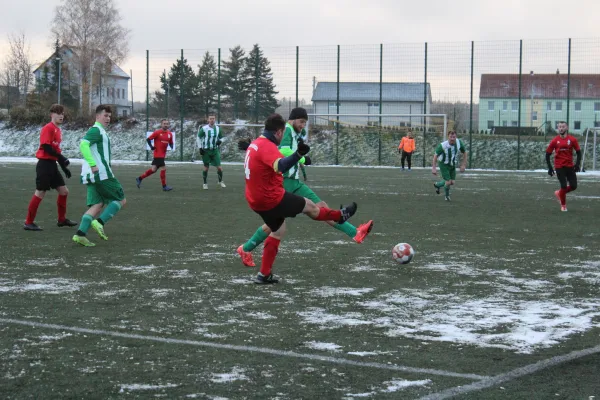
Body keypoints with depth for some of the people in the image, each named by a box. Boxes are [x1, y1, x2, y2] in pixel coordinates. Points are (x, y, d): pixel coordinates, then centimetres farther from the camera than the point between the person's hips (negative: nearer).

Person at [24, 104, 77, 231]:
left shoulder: (58, 130, 16)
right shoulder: (48, 128, -12)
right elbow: (46, 147, -20)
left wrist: (64, 167, 21)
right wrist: (62, 157, -21)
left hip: (52, 165, 9)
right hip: (45, 164, -9)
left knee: (64, 191, 11)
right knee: (40, 193, -6)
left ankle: (62, 219, 23)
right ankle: (28, 222, 1)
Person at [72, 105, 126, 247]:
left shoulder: (99, 131, 23)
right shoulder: (96, 130, -8)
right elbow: (83, 145, -22)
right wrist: (93, 164, -29)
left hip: (92, 176, 9)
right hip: (101, 173, -9)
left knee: (97, 205, 4)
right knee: (121, 200, -1)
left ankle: (80, 234, -10)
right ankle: (100, 223, -14)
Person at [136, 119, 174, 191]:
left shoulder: (170, 134, 8)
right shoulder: (157, 132, -9)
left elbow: (171, 143, 17)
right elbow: (148, 139, -5)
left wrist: (172, 147, -4)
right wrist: (151, 146, -19)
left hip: (163, 154, 7)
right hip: (158, 154, -7)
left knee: (154, 169, 11)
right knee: (163, 168, -9)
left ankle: (139, 178, 24)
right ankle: (164, 186, -1)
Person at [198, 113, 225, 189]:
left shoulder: (218, 128, 0)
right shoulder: (204, 128, -10)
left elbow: (221, 137, 15)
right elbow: (199, 137, 2)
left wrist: (220, 141, -9)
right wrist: (200, 148, -3)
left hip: (215, 150, 2)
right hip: (206, 150, -2)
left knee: (219, 167, -3)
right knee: (206, 167, 3)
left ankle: (220, 181, 17)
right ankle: (204, 183, 15)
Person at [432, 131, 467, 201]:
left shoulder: (459, 143, -18)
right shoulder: (443, 145, -29)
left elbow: (464, 153, 0)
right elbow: (435, 155, -14)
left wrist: (463, 165, -3)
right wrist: (433, 168, -16)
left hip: (452, 164, 5)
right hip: (444, 164, -5)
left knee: (452, 182, 8)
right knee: (448, 182, -10)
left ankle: (437, 185, 38)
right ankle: (447, 195, 22)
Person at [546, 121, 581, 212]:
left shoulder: (572, 139, 0)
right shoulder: (555, 140, -2)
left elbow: (578, 152, 6)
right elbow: (548, 154, 3)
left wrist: (577, 164, -6)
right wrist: (550, 167, -3)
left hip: (570, 166, 2)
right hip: (559, 167, -2)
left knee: (573, 186, 0)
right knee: (564, 186, -7)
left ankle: (559, 193, 28)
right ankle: (563, 205, 13)